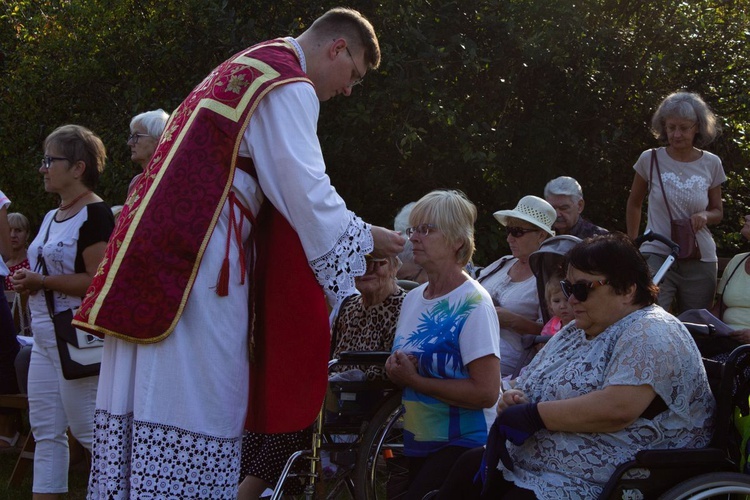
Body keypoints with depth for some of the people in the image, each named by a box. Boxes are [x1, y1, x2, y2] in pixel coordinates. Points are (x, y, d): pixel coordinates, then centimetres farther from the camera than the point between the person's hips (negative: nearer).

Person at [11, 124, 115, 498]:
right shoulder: (52, 217, 17)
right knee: (46, 431, 9)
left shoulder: (94, 215, -12)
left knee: (88, 429, -6)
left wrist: (41, 281, -16)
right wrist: (27, 282, 7)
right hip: (45, 337, 10)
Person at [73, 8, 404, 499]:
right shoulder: (289, 86, -5)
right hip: (203, 260, -9)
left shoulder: (240, 68, 25)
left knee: (146, 399, 7)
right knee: (196, 409, -7)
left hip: (154, 247, 9)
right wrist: (364, 238, 4)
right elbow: (304, 191, -9)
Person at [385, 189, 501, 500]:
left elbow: (486, 392, -21)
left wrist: (415, 380, -17)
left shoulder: (473, 305, -14)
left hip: (463, 443, -8)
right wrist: (396, 371, -3)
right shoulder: (412, 299, 9)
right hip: (416, 442, 8)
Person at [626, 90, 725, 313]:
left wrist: (705, 216, -10)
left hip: (700, 261, 2)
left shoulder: (711, 164, 1)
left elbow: (718, 212, 13)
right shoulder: (650, 159, -3)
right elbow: (634, 204, 12)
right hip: (657, 256, -2)